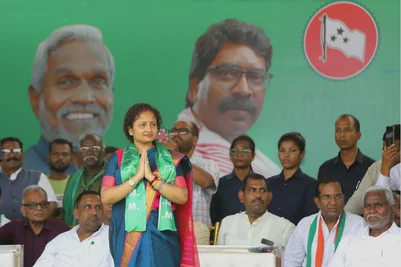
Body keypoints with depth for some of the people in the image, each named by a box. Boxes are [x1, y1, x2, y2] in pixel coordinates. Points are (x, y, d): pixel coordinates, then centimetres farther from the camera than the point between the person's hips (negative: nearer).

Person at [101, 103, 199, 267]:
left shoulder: (171, 159, 7)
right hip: (127, 235, 0)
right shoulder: (118, 159, 5)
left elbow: (182, 197, -3)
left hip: (162, 235, 0)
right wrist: (137, 177, -14)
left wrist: (152, 178, -13)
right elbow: (106, 197, -5)